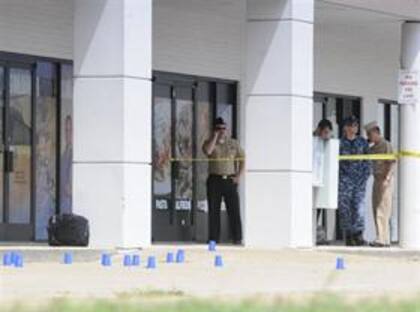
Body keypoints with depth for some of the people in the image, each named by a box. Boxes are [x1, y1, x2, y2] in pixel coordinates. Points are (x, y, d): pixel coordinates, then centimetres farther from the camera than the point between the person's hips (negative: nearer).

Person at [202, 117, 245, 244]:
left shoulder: (234, 143, 11)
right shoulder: (210, 143, 6)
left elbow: (242, 160, 9)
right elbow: (207, 151, -18)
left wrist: (239, 175, -3)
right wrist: (215, 136, -10)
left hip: (230, 180, 0)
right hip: (215, 180, 0)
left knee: (234, 210, -5)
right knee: (213, 211, 0)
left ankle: (238, 238, -5)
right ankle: (213, 239, 4)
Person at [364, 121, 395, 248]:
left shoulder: (386, 145, -9)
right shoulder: (374, 147, 16)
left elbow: (391, 163, -16)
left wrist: (386, 179, -23)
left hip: (385, 180, -9)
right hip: (377, 179, 9)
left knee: (382, 210, -11)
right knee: (376, 209, 8)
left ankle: (383, 239, -13)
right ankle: (382, 238, 10)